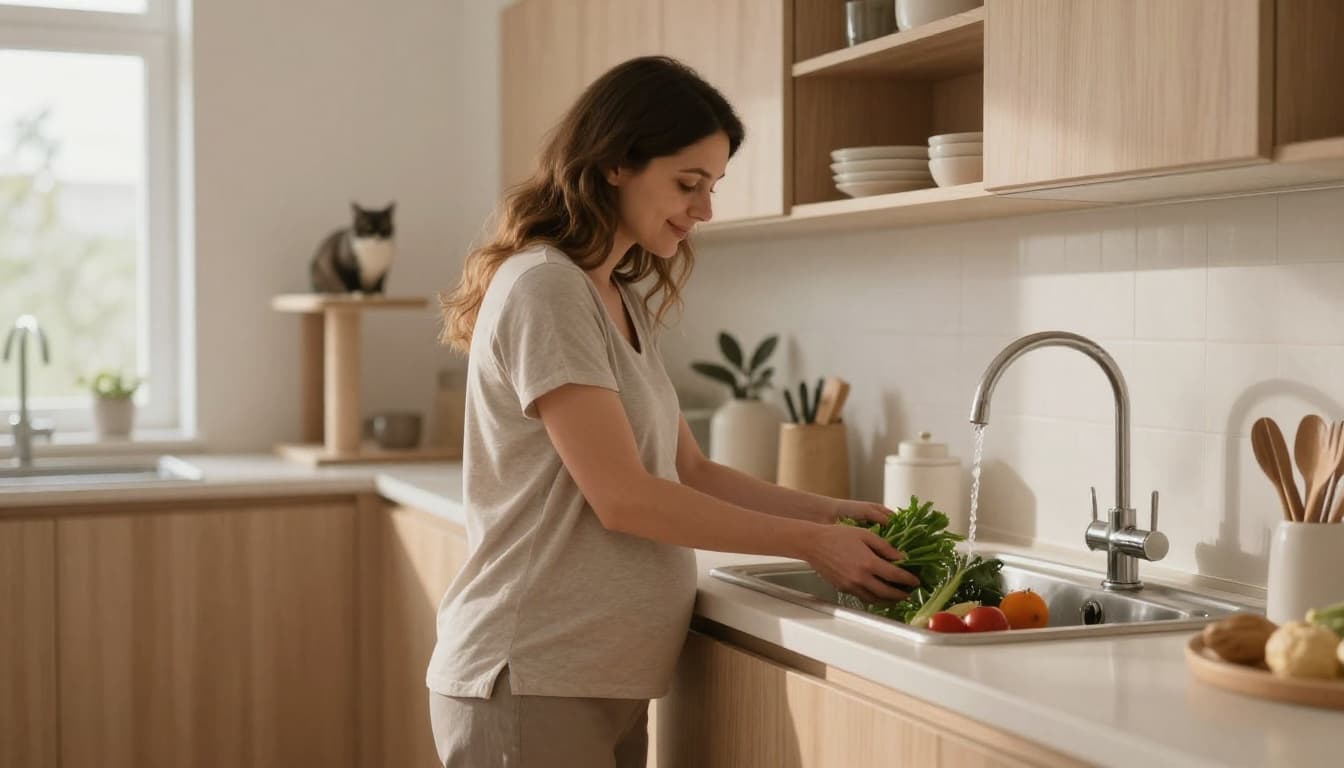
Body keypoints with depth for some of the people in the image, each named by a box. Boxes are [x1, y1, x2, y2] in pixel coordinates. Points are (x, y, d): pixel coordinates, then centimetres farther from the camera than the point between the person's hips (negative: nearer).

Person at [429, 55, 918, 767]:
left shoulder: (624, 302, 14)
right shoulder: (543, 288, -15)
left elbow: (691, 472, 12)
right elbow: (623, 497, -19)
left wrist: (835, 511, 1)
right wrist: (811, 542, -13)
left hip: (605, 682, 9)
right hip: (532, 682, -8)